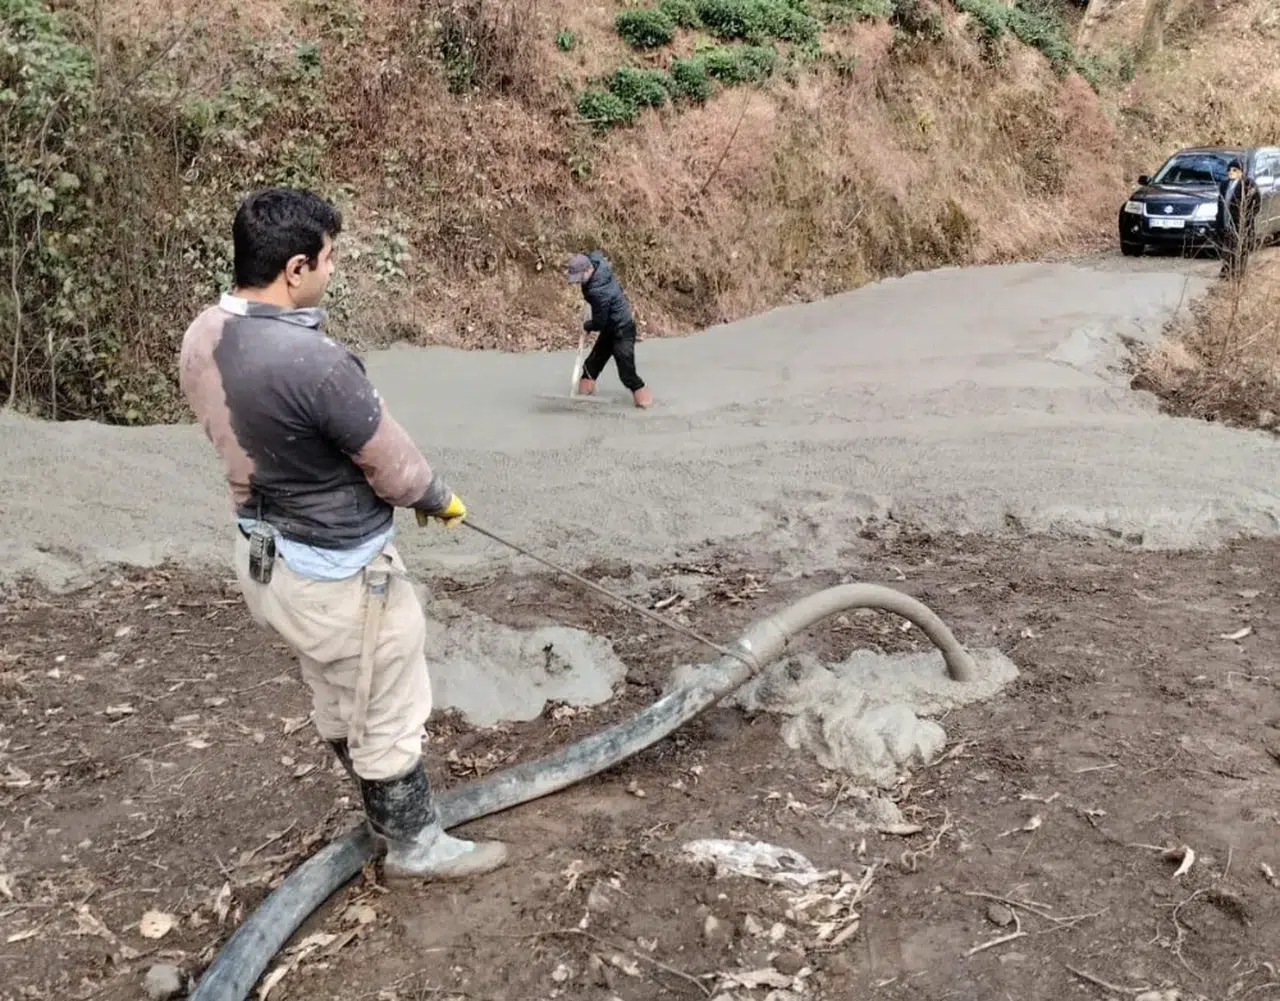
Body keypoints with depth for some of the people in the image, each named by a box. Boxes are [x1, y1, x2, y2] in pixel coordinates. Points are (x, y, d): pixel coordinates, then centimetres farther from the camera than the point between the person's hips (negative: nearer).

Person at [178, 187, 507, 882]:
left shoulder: (202, 337, -6)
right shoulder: (313, 361, -33)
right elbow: (396, 469, -19)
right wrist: (442, 499, 1)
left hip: (264, 552, 9)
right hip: (338, 572, -9)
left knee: (338, 706, 26)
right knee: (388, 717, 12)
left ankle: (384, 815, 47)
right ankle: (415, 846, 31)